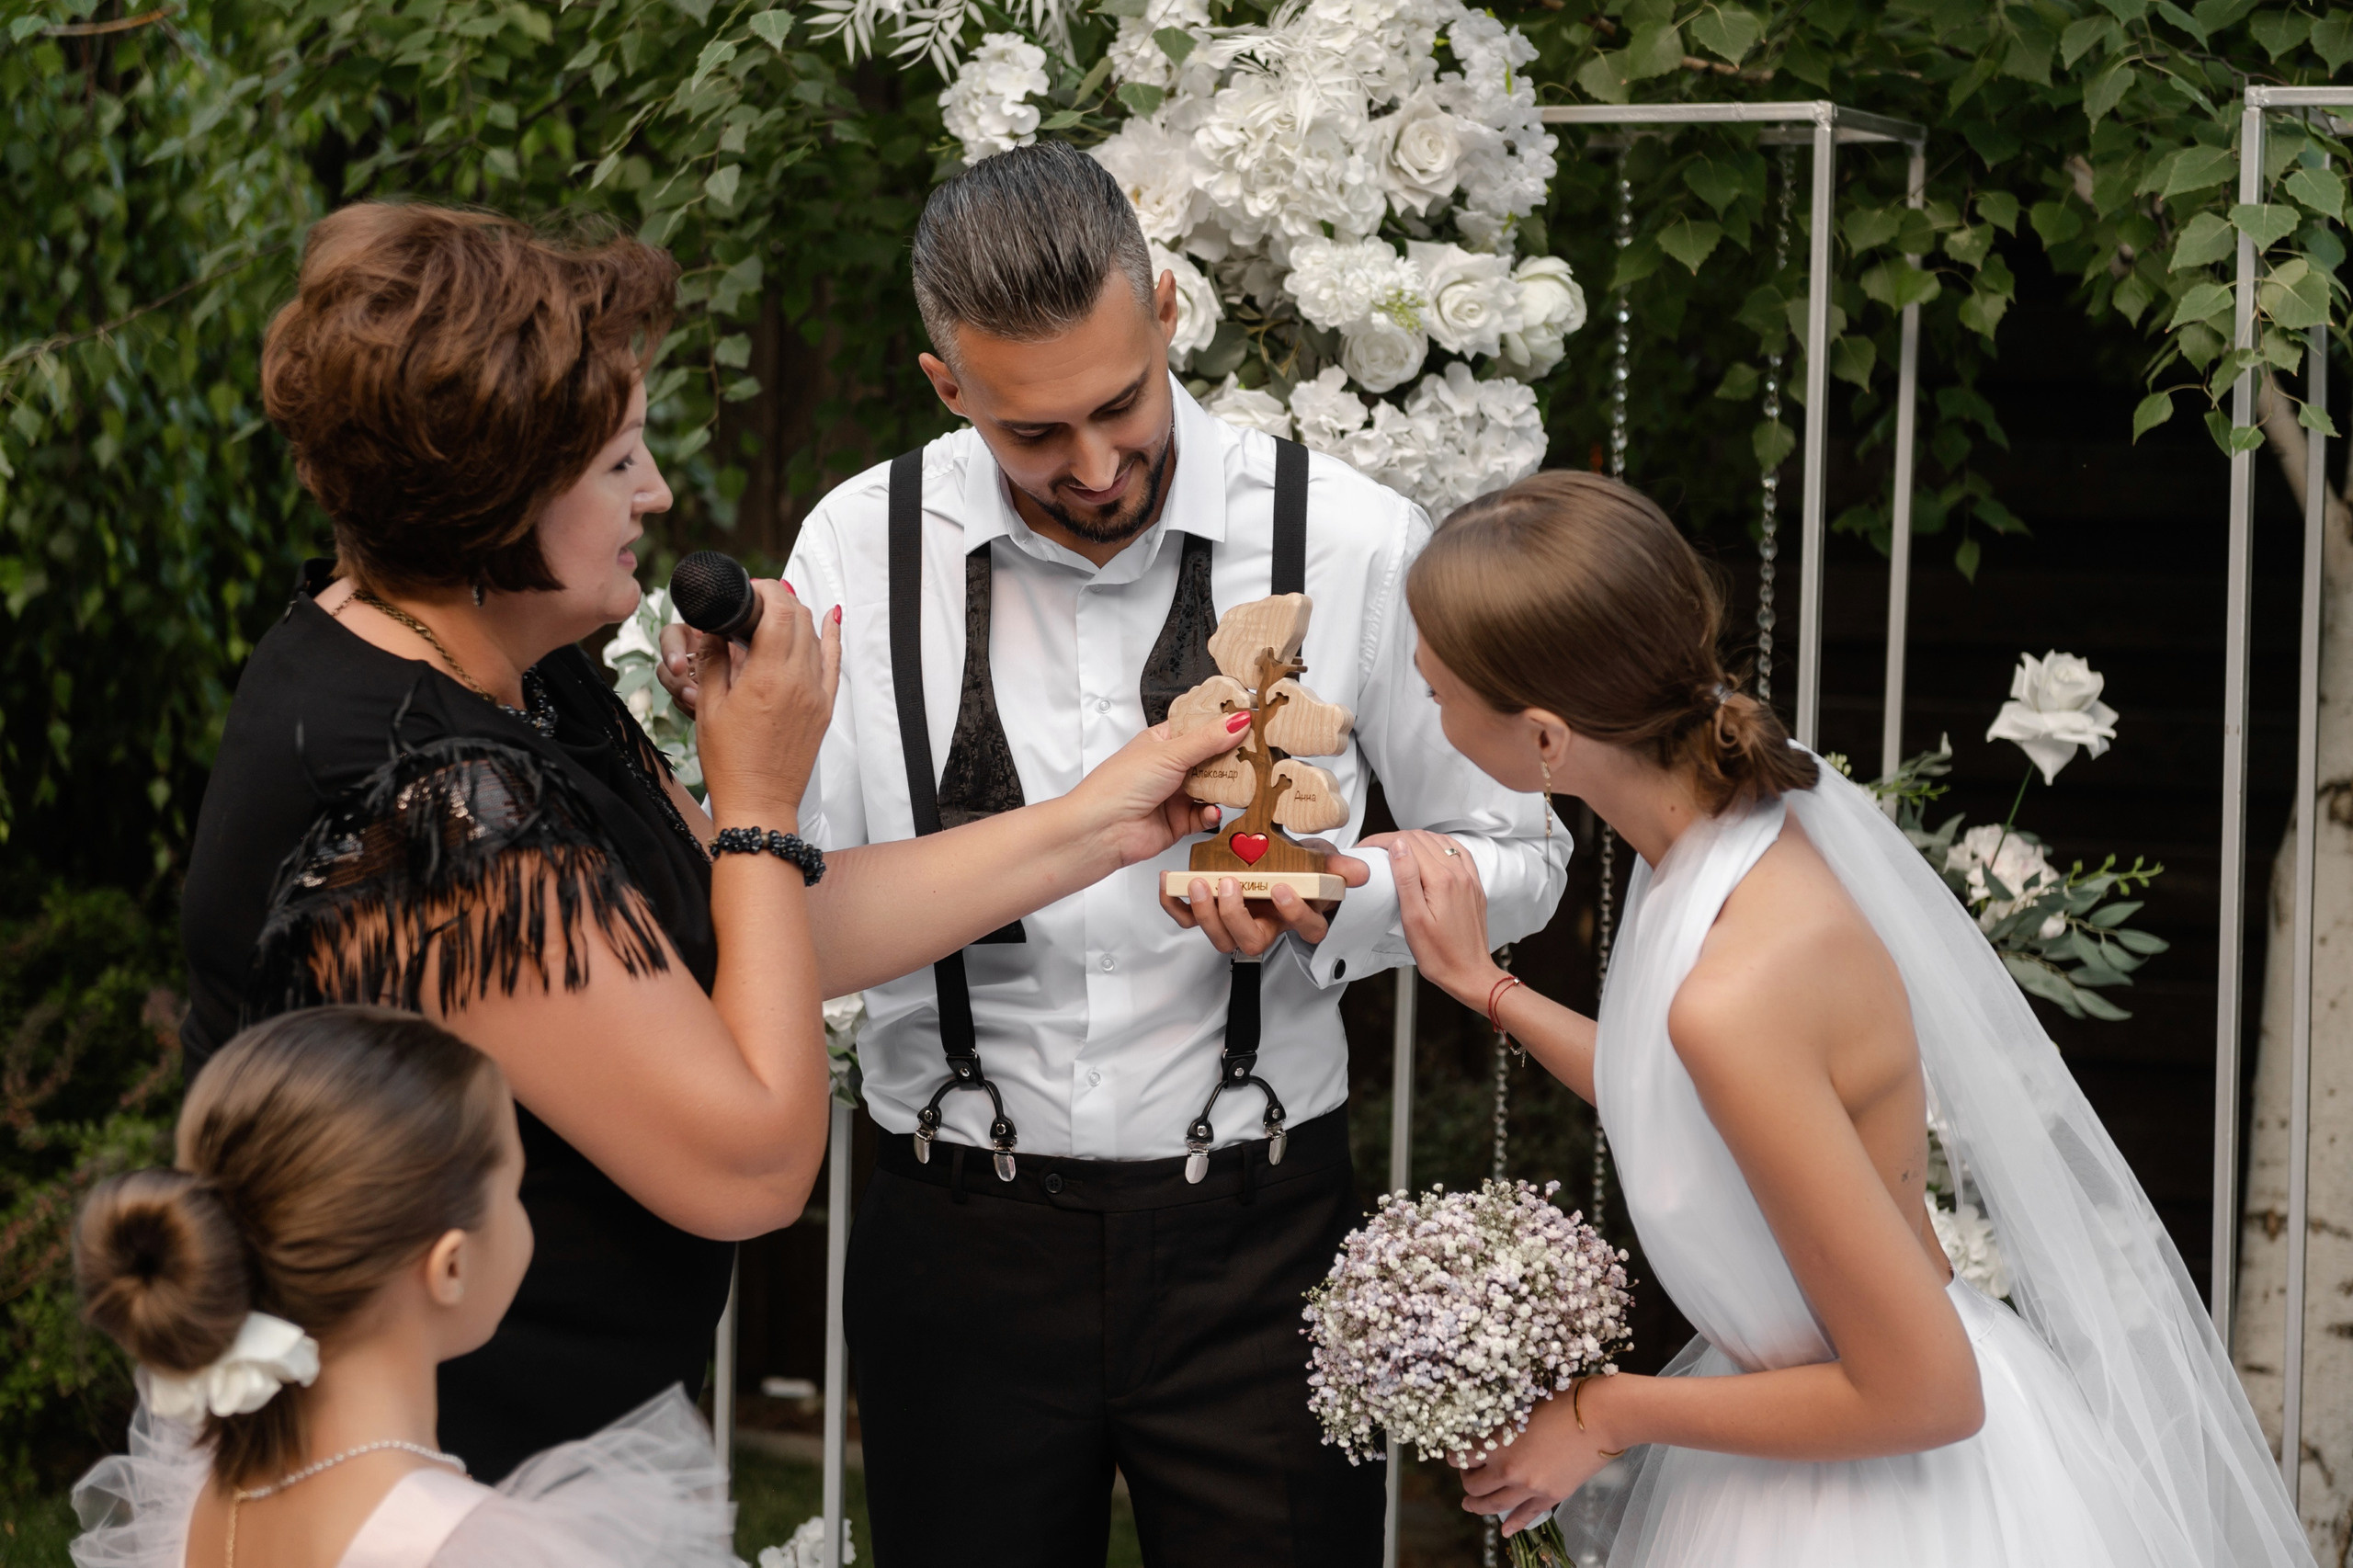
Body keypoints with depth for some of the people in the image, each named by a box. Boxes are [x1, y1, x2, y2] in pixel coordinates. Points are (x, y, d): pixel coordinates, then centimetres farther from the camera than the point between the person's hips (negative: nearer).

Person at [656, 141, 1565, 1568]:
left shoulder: (1352, 542, -7)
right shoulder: (862, 550, -4)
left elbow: (1516, 857, 4)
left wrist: (1333, 916, -15)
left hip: (1254, 1238, -1)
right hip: (962, 1244, 1)